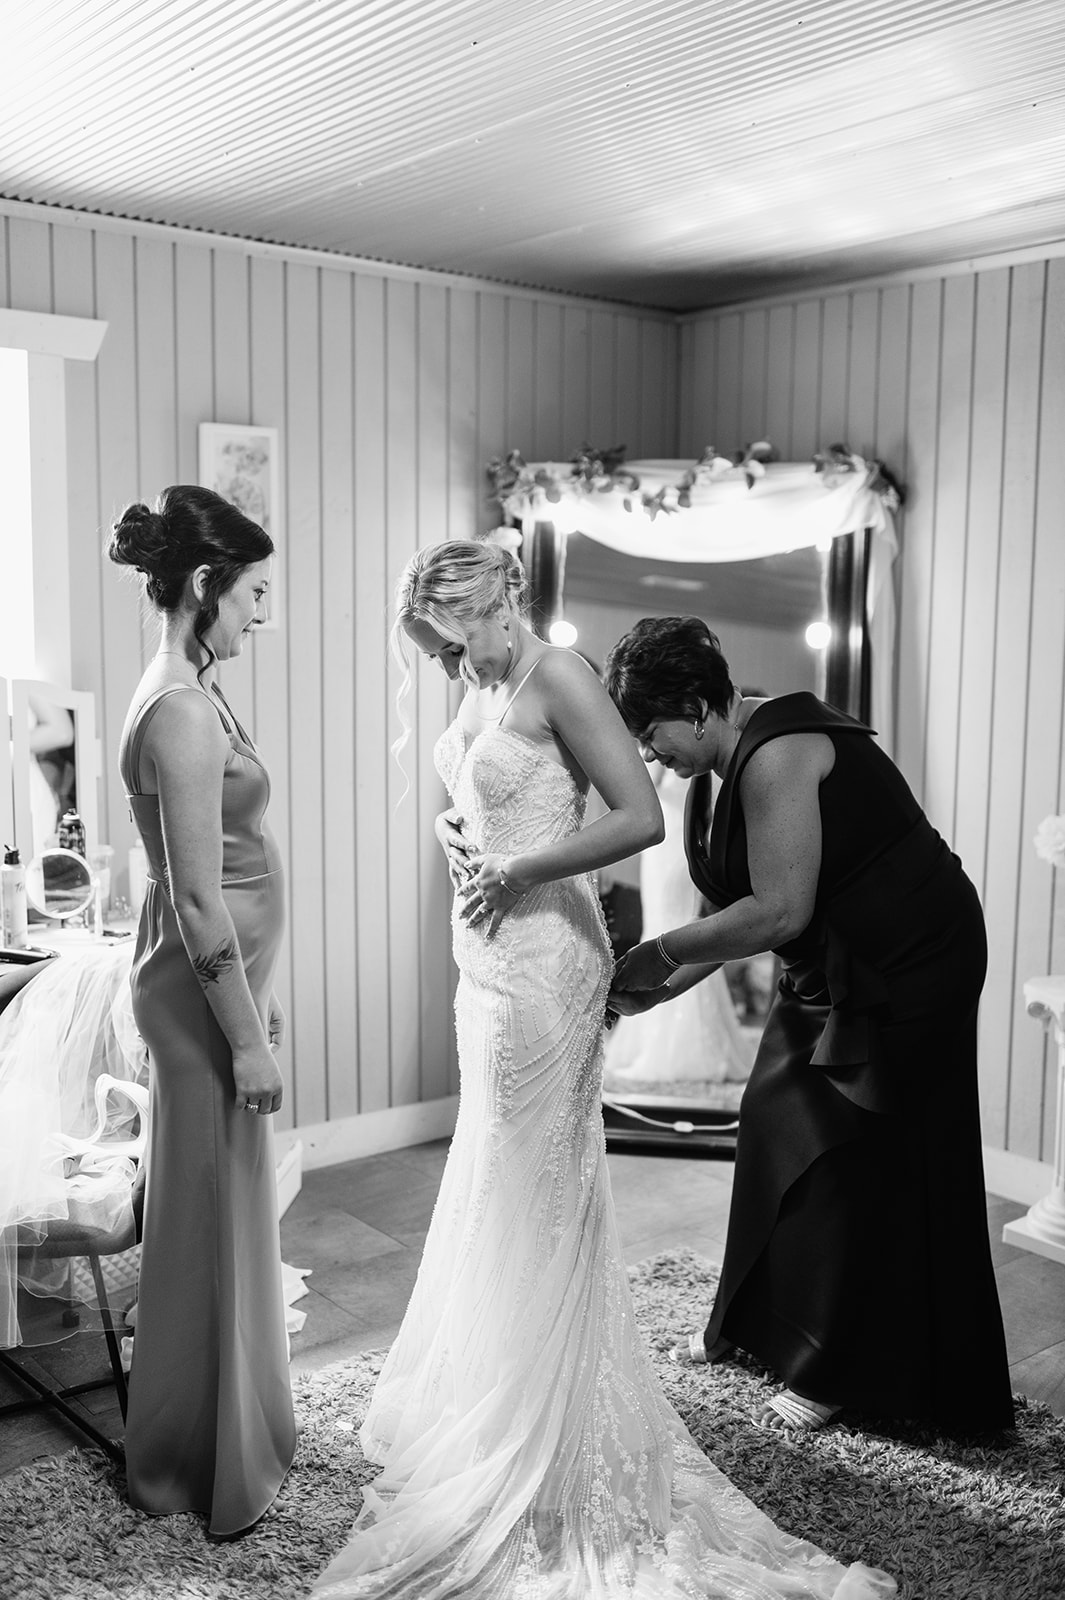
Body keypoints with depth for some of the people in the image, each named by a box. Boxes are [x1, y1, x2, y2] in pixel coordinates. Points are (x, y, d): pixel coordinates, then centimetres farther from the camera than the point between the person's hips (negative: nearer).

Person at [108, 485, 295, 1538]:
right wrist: (247, 1037, -19)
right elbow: (198, 899, -23)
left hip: (218, 980, 10)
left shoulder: (191, 694, 9)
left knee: (230, 1213, 21)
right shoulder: (182, 711, -22)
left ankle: (233, 1425, 39)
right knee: (210, 1218, 5)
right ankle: (198, 1463, 23)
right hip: (201, 991, -10)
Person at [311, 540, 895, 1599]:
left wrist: (515, 872, -16)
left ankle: (525, 1446, 18)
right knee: (491, 1180, 19)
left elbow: (640, 818, -22)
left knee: (529, 1189, 2)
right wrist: (450, 832, 1)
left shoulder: (557, 679, -15)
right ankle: (478, 1392, 37)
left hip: (545, 954, -8)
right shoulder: (478, 689, 9)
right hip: (486, 954, 8)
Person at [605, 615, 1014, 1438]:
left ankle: (839, 1373, 16)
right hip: (838, 969, 10)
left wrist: (660, 953, -21)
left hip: (905, 968, -10)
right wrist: (663, 986, 1)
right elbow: (750, 907, 8)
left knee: (860, 1160, 0)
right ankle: (753, 1320, 32)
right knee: (776, 1119, 14)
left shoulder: (776, 754, -25)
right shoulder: (743, 756, 5)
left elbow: (778, 912, -29)